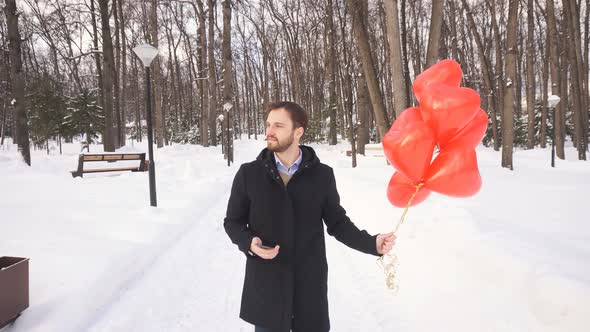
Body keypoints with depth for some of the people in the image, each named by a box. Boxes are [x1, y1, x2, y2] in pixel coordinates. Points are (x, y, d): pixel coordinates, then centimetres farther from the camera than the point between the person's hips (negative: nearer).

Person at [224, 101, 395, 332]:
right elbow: (233, 221, 5)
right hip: (266, 285, 0)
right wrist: (249, 243, -15)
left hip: (310, 284, 1)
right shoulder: (249, 173, -2)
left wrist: (372, 243, -10)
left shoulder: (322, 175, -2)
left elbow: (337, 222, 5)